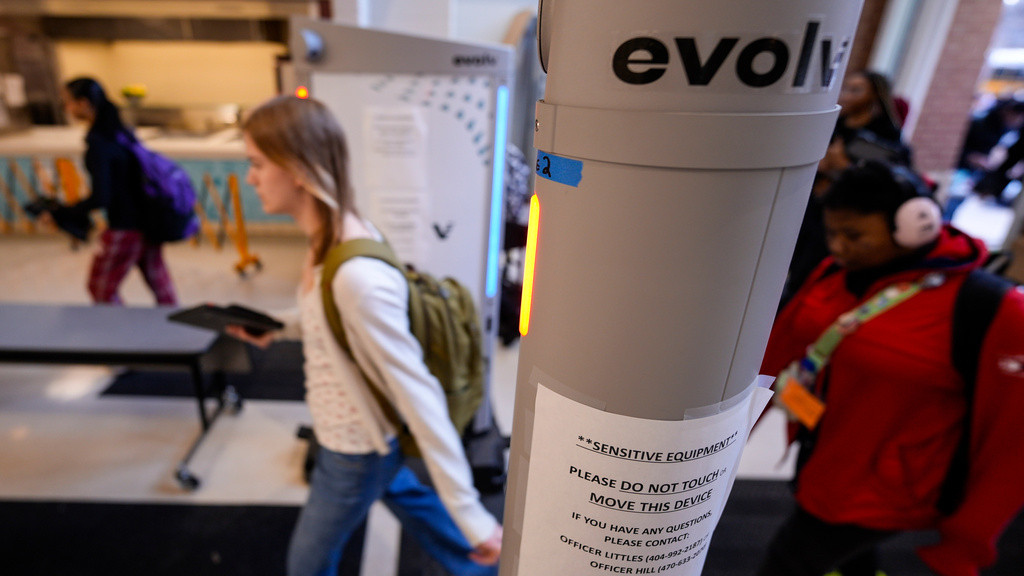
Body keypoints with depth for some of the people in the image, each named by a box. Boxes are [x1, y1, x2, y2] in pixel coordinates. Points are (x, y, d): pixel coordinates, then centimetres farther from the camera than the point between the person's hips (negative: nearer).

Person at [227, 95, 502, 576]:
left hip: (356, 452, -7)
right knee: (410, 500, 30)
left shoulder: (357, 276, -36)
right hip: (368, 435, 8)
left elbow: (419, 394, -33)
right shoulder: (336, 235, -8)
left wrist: (470, 514, -27)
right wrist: (275, 330, 7)